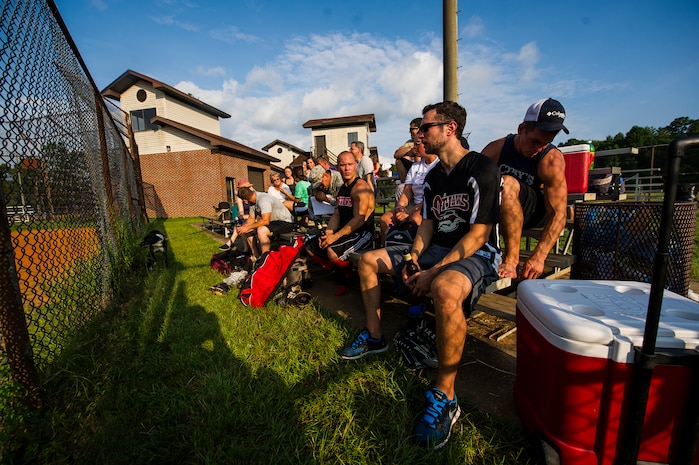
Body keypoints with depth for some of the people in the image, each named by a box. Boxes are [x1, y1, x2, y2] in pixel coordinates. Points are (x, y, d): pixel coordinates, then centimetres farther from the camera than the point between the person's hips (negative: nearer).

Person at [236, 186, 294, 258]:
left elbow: (265, 221, -30)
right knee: (247, 231, 6)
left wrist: (247, 227, -22)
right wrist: (243, 227, -10)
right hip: (273, 222, 10)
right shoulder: (253, 201, 5)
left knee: (261, 230, -33)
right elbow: (252, 219, 10)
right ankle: (256, 256, 14)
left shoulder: (263, 199, -24)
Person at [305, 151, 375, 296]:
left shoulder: (360, 186, -15)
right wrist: (328, 233, -5)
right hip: (344, 232, 9)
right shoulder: (342, 189, 15)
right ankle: (339, 274, 11)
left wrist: (335, 236, -23)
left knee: (332, 251, -33)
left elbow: (359, 219, -22)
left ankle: (349, 277, -1)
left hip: (362, 233, -9)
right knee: (311, 247, 6)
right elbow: (336, 215, 13)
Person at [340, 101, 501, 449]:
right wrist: (413, 261, -5)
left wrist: (433, 272, -25)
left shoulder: (482, 170, -14)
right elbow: (427, 224, 11)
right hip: (437, 249, 9)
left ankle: (444, 397, -23)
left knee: (445, 289, -43)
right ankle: (374, 336, 18)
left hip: (477, 254, -8)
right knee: (369, 259, 7)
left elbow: (477, 235, -20)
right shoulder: (433, 177, 11)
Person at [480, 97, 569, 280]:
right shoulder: (496, 149, -10)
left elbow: (558, 215, -20)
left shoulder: (552, 160, -17)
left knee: (507, 184, -33)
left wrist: (538, 257, -30)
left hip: (536, 213, -4)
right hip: (498, 213, 4)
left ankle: (511, 260, -32)